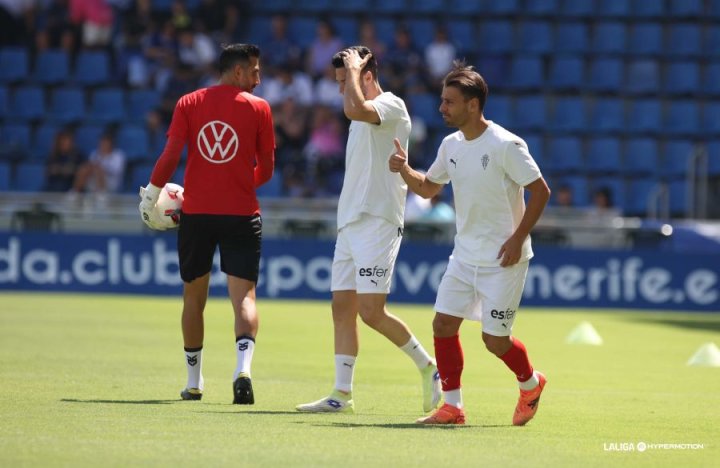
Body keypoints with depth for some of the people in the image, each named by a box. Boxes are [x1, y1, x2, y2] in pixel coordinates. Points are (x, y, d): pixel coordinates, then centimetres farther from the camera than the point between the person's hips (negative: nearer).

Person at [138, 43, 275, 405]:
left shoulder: (189, 104, 2)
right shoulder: (258, 108, 0)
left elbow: (171, 155, -5)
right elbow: (266, 169, 3)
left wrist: (151, 194, 7)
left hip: (196, 212, 2)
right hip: (241, 213, -2)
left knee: (193, 297, 14)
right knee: (244, 295, -4)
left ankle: (193, 382, 22)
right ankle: (243, 368, -28)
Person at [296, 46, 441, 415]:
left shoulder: (391, 105, -10)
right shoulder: (363, 118, 19)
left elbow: (354, 108, -30)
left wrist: (354, 67, -17)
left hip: (377, 224, -9)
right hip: (350, 225, 9)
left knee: (371, 310, -14)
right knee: (342, 307, 3)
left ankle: (429, 367, 2)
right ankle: (342, 395, 4)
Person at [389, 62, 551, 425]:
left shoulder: (506, 145, -17)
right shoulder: (451, 145, 5)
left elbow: (540, 190, -14)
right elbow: (428, 188, 19)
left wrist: (518, 238, -18)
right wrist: (404, 170, -2)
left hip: (502, 259, -7)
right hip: (464, 255, 7)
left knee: (495, 340, -4)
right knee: (443, 324, -2)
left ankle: (531, 384, 26)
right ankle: (452, 407, 8)